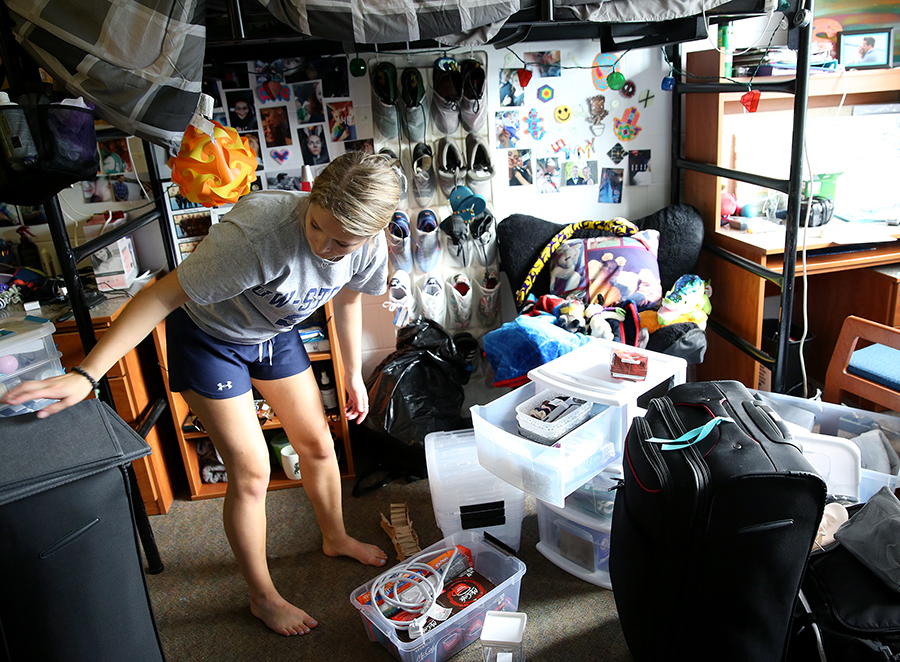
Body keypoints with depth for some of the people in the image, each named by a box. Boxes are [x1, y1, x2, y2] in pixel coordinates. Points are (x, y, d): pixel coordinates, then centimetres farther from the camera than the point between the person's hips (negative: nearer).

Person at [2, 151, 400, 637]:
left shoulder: (369, 243, -21)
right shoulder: (258, 232, -41)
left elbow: (347, 299, 0)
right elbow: (164, 296, -35)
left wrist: (353, 374, 8)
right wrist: (84, 375, -38)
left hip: (274, 332, 6)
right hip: (209, 335, -5)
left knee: (317, 443, 12)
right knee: (250, 472, -3)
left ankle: (336, 538, 41)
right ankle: (263, 597, 19)